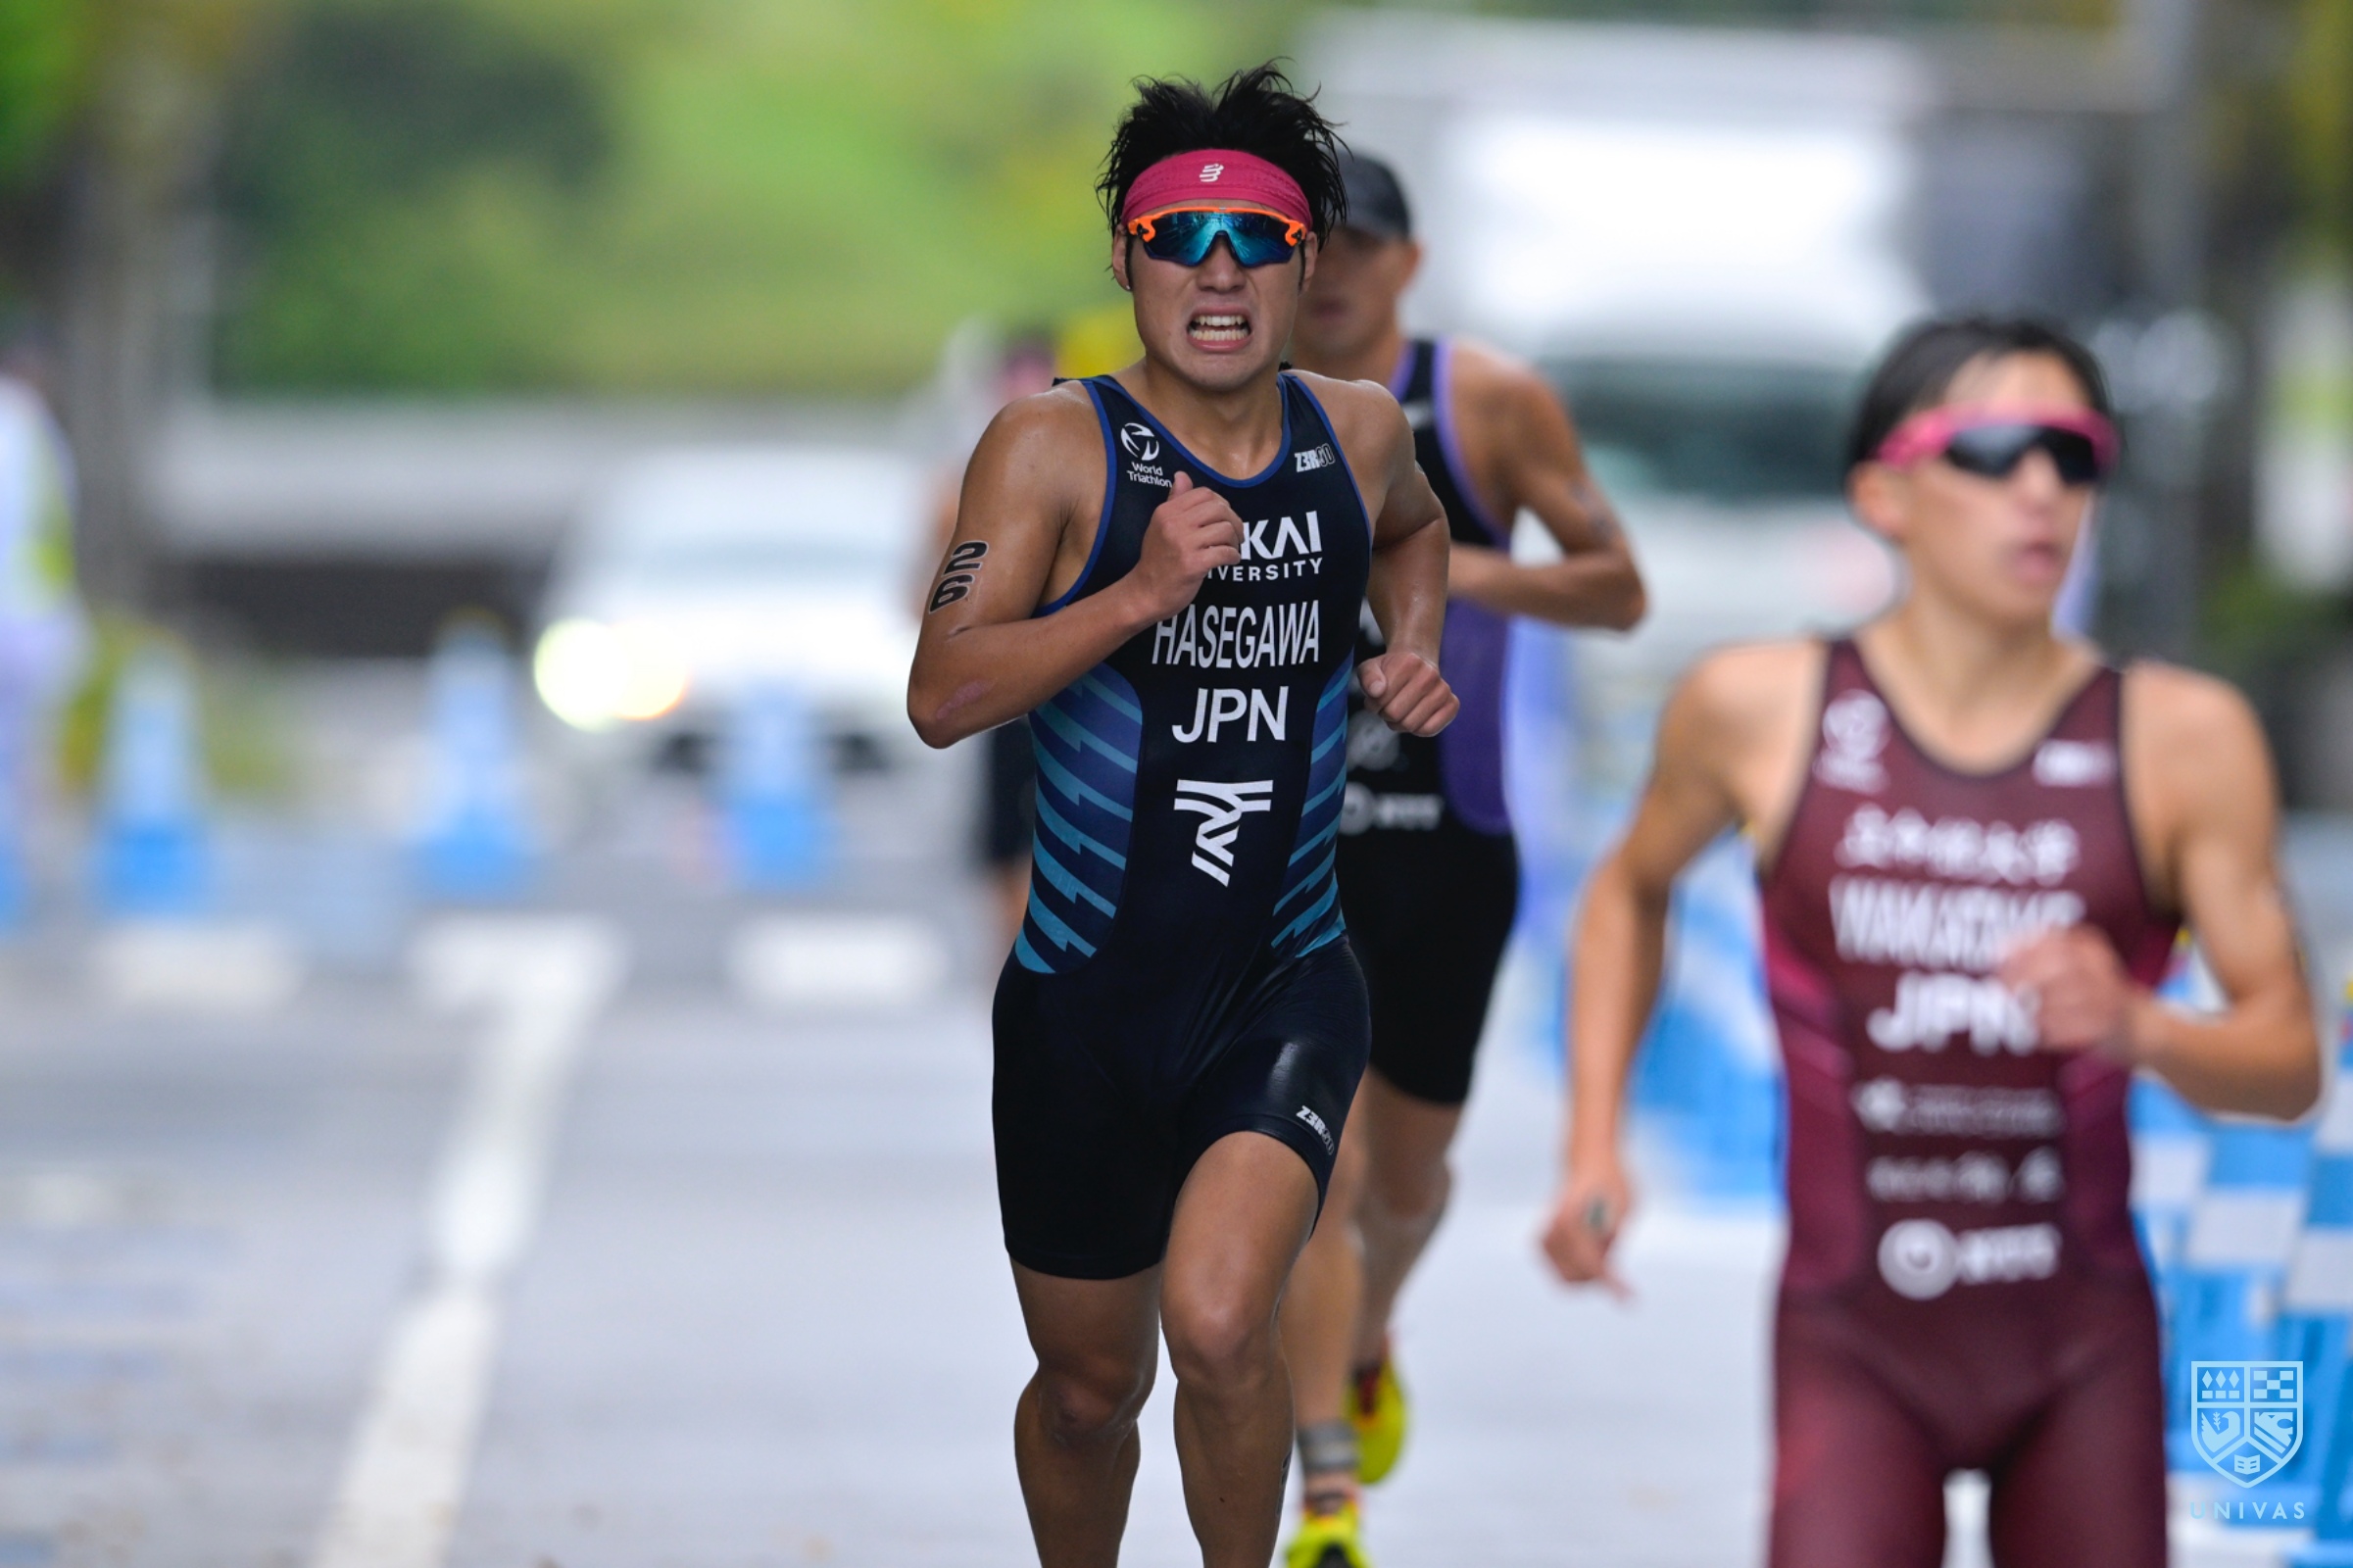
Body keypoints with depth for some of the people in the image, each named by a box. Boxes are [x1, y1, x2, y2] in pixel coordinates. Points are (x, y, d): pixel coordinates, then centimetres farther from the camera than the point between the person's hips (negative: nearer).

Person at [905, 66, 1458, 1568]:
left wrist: (1415, 649, 10)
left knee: (1217, 1321, -24)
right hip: (1088, 993, -1)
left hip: (1289, 981, 1)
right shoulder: (1054, 448, -9)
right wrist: (1142, 588, -28)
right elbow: (942, 696, -19)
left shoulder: (1360, 432, 3)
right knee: (1092, 1384, 13)